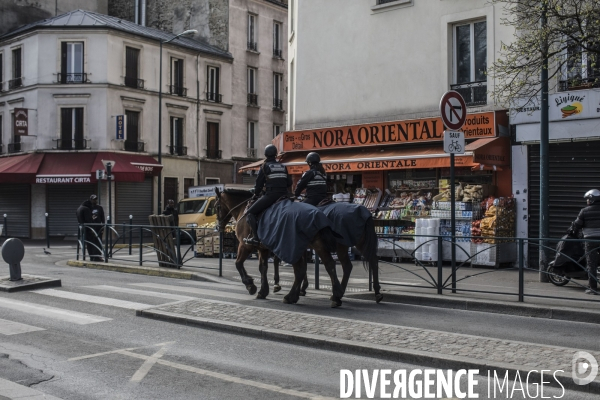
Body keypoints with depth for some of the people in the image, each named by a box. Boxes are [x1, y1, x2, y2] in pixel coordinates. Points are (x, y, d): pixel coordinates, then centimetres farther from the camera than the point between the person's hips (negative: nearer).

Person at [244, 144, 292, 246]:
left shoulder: (264, 166, 1)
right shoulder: (283, 166, 16)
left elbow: (259, 184, 2)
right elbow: (289, 182, 14)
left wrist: (256, 194, 20)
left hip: (270, 195, -6)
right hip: (284, 195, 6)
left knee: (250, 213, -2)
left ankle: (255, 237, -17)